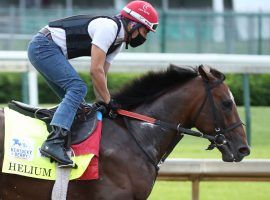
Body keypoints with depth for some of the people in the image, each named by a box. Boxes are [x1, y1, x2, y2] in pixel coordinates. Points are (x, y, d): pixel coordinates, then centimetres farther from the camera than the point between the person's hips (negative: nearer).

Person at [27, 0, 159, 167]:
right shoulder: (109, 28, -18)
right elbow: (95, 71, -20)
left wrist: (103, 103, 5)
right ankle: (54, 142, -35)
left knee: (73, 99, 10)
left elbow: (101, 75, 14)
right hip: (44, 46, -11)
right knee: (78, 88, -22)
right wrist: (108, 101, -13)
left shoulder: (117, 43, 13)